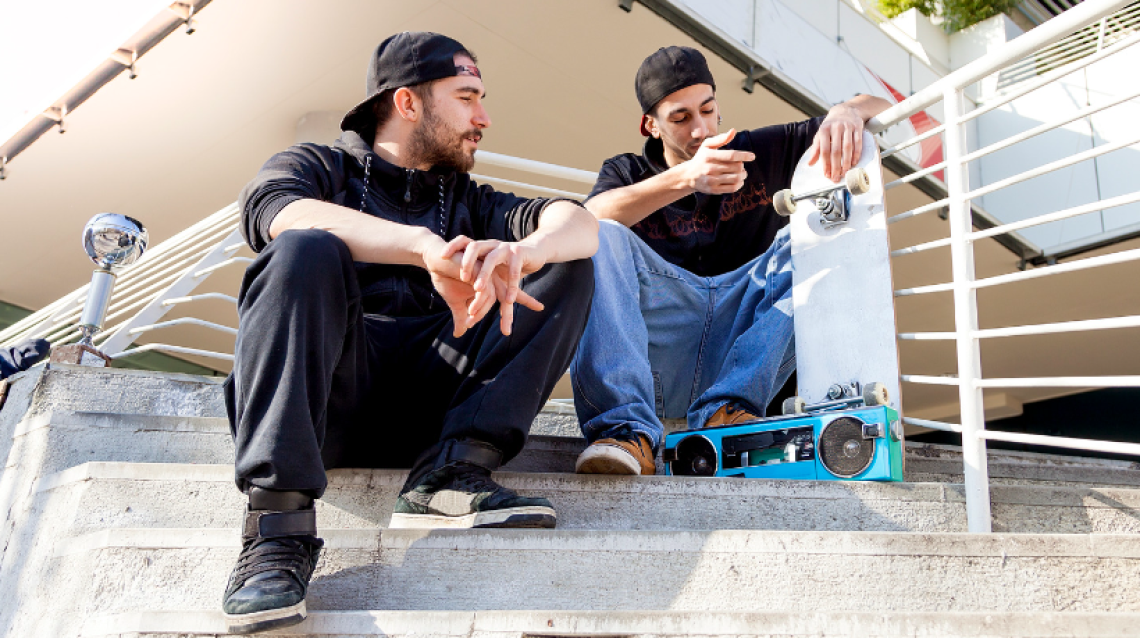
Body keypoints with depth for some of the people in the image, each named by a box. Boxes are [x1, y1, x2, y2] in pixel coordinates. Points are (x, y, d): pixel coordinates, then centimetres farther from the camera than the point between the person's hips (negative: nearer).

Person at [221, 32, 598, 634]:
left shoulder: (467, 200, 25)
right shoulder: (319, 166, 15)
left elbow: (579, 223, 5)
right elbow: (276, 210, -12)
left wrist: (518, 252, -20)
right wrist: (426, 246, -28)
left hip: (429, 407, 3)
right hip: (330, 399, -2)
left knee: (567, 262, -5)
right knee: (304, 251, -26)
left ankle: (452, 471, -21)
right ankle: (278, 527, -33)